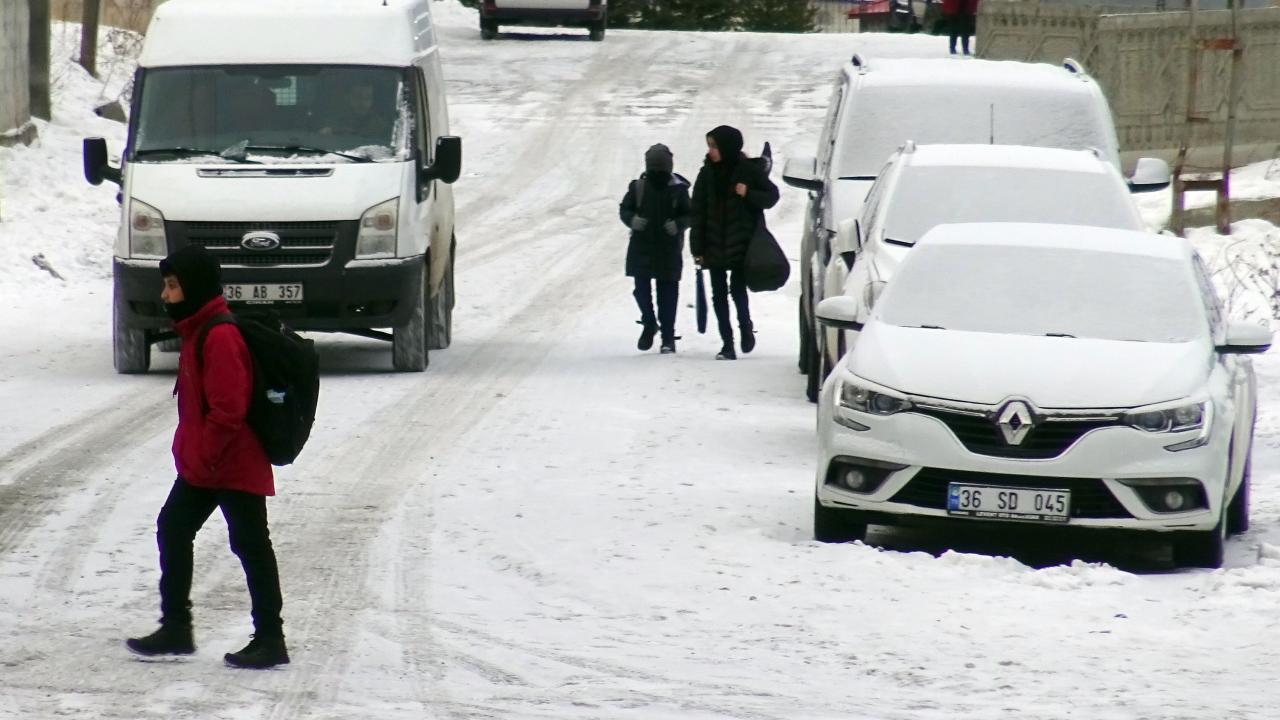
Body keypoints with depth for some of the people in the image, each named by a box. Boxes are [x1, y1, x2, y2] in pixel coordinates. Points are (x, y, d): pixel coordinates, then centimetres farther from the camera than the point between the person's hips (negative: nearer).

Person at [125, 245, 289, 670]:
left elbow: (228, 409, -26)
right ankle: (175, 629, 21)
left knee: (250, 545, -4)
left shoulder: (220, 336, -21)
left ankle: (270, 641, 2)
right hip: (201, 467, 11)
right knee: (173, 529, 14)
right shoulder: (197, 331, 12)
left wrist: (201, 457, -21)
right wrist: (191, 453, 17)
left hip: (234, 468, -11)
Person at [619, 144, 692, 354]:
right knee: (641, 288, 1)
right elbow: (624, 209, 7)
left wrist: (678, 224, -17)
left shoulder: (678, 189, -2)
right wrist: (632, 220, -15)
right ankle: (649, 323, 28)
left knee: (668, 291, 0)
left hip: (669, 249, -1)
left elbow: (689, 215, 4)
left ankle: (668, 337, 7)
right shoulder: (638, 187, 0)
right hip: (641, 247, 1)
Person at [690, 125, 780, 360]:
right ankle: (727, 344, 8)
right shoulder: (707, 174, 4)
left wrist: (748, 194, -17)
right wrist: (697, 248, -2)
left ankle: (746, 328, 18)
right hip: (714, 246, 3)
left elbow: (771, 196, 3)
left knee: (737, 289, -9)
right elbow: (698, 213, 3)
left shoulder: (749, 170, -4)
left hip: (741, 244, -3)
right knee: (719, 294, 3)